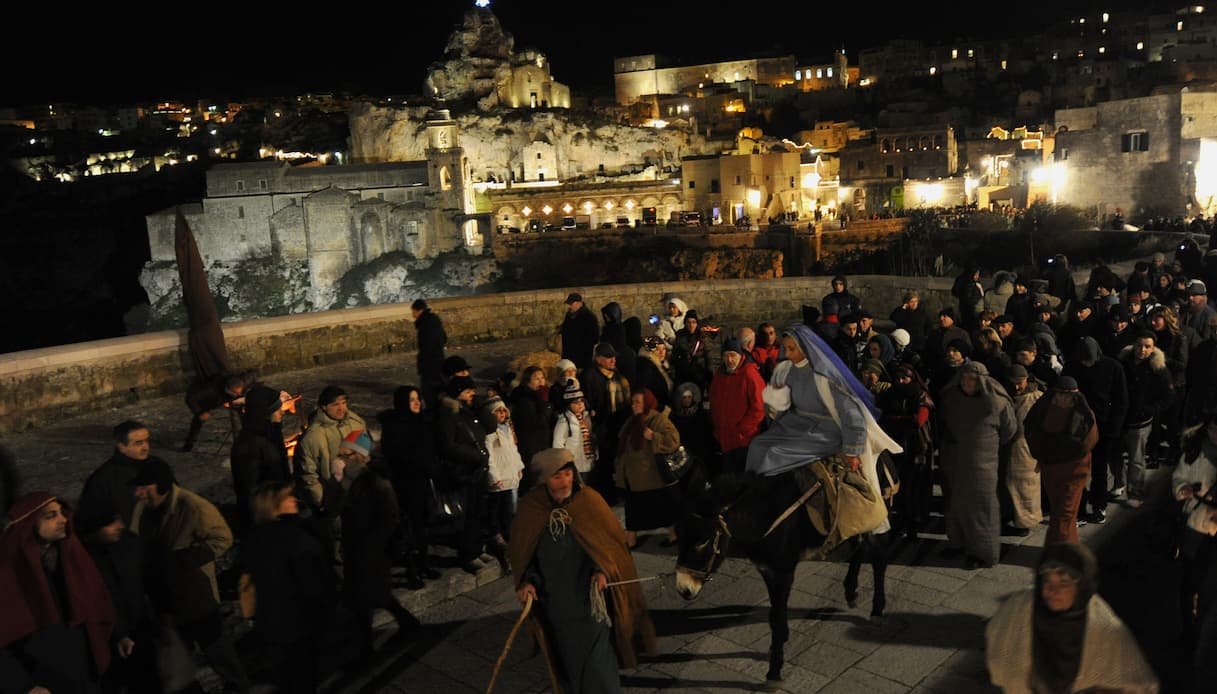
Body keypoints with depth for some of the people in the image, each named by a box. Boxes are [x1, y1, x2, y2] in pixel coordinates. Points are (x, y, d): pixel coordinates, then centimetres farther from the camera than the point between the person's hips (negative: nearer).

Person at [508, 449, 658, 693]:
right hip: (555, 602, 2)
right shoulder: (530, 508, -7)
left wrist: (602, 570, -17)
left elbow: (611, 541, -3)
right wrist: (527, 581, -10)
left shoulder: (589, 501, -10)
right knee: (567, 658, 15)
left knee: (596, 660, -3)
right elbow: (522, 552, 5)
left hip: (590, 598, -2)